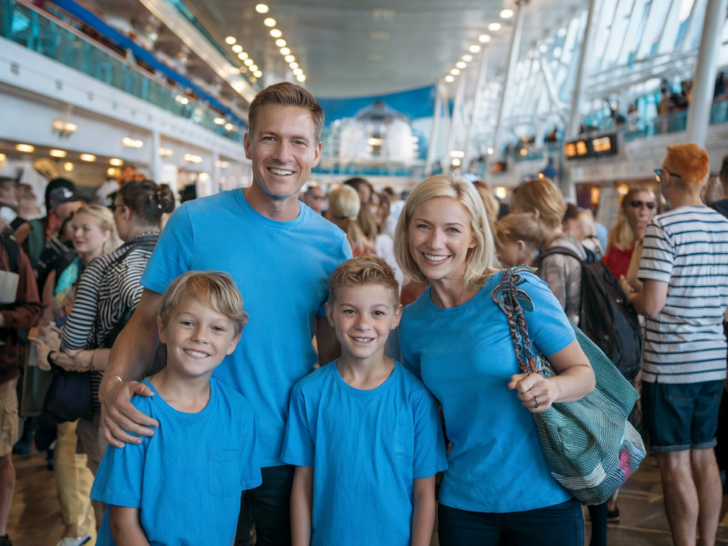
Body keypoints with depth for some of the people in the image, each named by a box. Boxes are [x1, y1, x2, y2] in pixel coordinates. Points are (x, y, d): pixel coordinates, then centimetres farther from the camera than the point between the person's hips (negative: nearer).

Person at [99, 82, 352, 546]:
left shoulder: (332, 243, -2)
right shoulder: (193, 223, -10)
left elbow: (333, 350, 5)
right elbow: (148, 321, -5)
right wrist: (113, 386, -22)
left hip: (290, 453, 2)